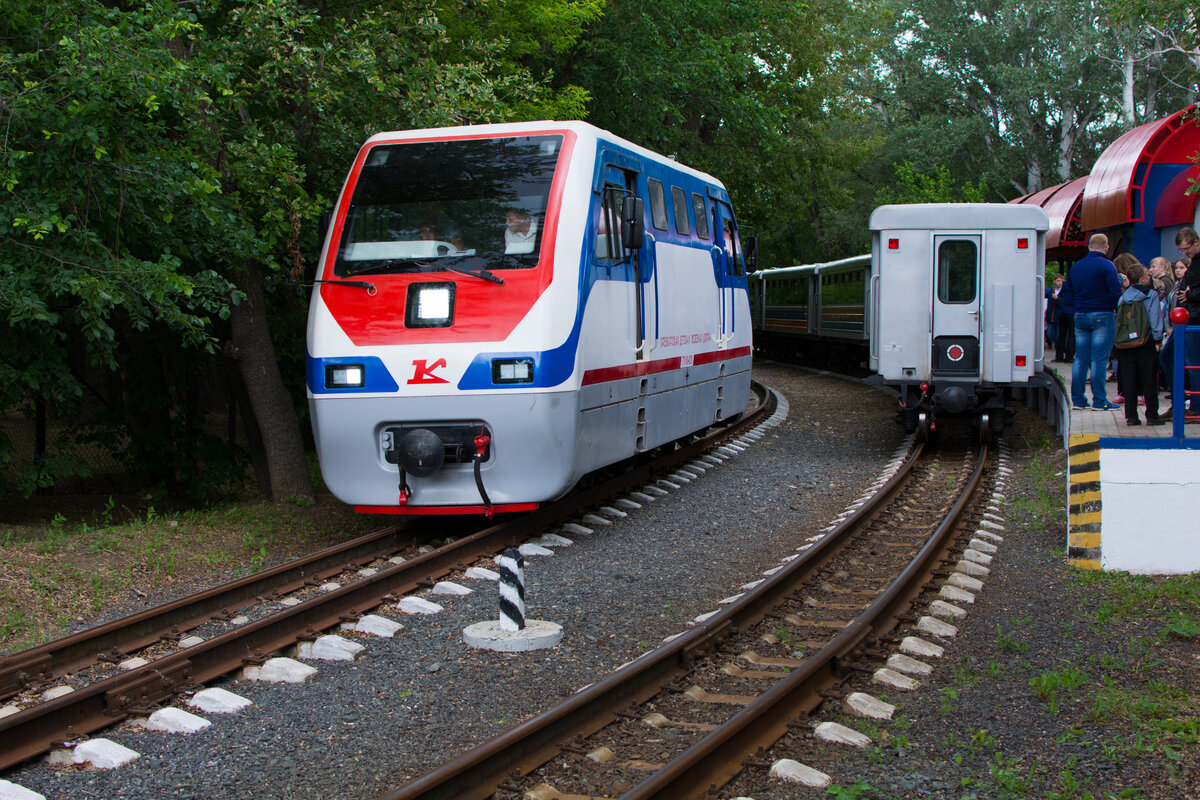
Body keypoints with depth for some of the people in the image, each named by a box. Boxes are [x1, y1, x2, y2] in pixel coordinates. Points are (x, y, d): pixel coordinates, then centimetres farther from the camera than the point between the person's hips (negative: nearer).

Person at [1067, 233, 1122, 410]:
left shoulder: (1075, 267, 11)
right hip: (1103, 316, -5)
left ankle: (1077, 399, 9)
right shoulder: (1107, 266, -9)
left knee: (1080, 358, 8)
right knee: (1099, 359, -4)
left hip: (1080, 316, 6)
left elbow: (1070, 293, 16)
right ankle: (1099, 401, -3)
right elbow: (1116, 292, -14)